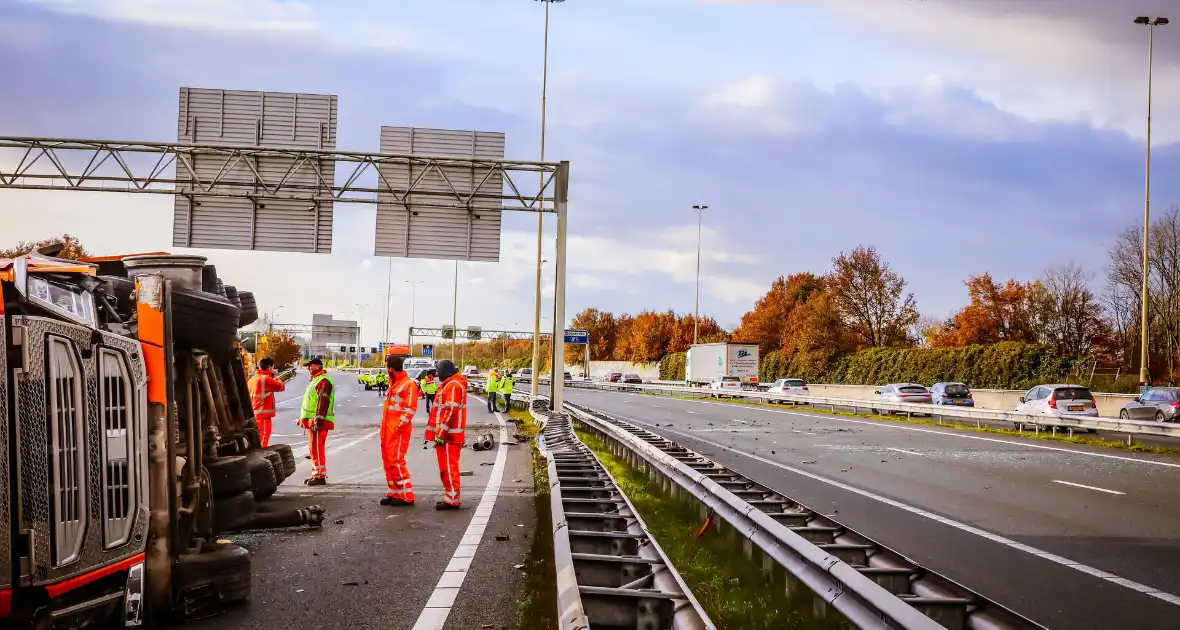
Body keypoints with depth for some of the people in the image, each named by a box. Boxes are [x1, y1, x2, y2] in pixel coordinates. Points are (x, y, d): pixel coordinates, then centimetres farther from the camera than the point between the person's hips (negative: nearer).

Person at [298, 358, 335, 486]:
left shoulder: (323, 381, -13)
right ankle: (316, 475, 21)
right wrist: (303, 418, 30)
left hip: (318, 422, -11)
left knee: (317, 449, -11)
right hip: (312, 421, 11)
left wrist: (318, 419, -28)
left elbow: (323, 401, -22)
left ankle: (320, 476, -10)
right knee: (313, 449, 14)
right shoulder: (316, 380, 23)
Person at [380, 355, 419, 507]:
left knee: (396, 461, -11)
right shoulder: (394, 383, 17)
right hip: (388, 429, 10)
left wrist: (399, 426, -21)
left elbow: (411, 409, -17)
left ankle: (407, 496, -8)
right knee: (388, 460, 11)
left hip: (399, 430, -10)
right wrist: (384, 428, 18)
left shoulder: (409, 384, -13)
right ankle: (394, 493, 20)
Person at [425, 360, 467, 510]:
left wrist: (440, 433, -23)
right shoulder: (450, 384, 19)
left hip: (448, 436, -11)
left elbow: (451, 412, -23)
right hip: (448, 435, 11)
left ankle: (452, 500, -5)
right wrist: (439, 432, 25)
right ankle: (450, 497, 23)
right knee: (447, 467, 16)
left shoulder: (453, 386, -16)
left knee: (448, 468, -8)